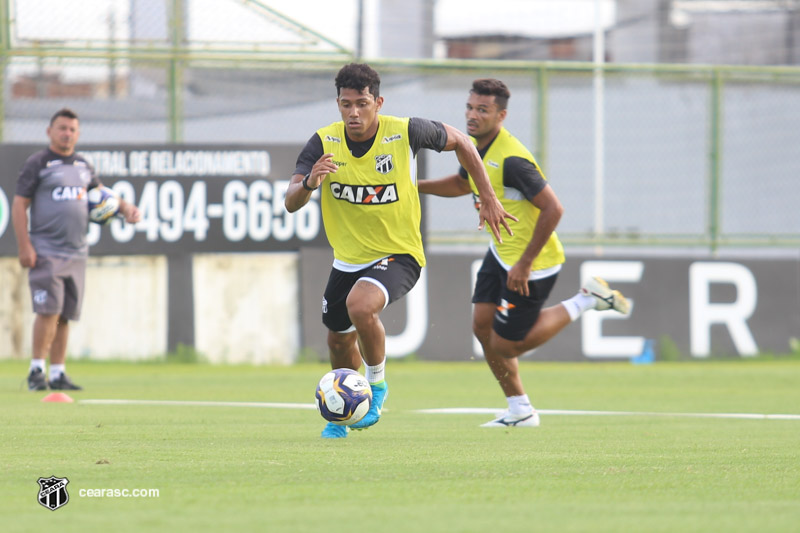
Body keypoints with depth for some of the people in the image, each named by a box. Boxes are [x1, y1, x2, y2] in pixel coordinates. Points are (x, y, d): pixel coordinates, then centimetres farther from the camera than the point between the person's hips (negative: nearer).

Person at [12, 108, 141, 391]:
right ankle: (37, 370, -7)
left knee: (65, 315, 7)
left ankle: (58, 373, 12)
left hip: (76, 252, 6)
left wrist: (126, 207, 9)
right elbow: (19, 205, -5)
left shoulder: (83, 166, 16)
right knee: (49, 311, -14)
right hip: (46, 253, -6)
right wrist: (24, 246, -13)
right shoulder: (38, 163, -2)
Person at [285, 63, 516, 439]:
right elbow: (291, 203, -18)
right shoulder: (324, 144, -13)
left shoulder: (406, 133, -18)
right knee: (339, 341, 17)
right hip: (347, 260, 4)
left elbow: (459, 142, 1)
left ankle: (377, 384, -6)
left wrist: (488, 199, 3)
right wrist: (310, 183, -41)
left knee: (360, 306, -33)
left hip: (398, 255, -4)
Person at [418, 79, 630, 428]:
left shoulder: (512, 160, -28)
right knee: (482, 325, 5)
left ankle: (587, 301, 10)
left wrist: (524, 263, -24)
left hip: (532, 264, -9)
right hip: (501, 253, 9)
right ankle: (520, 411, 19)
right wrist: (416, 186, 11)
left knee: (505, 346, -1)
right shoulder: (476, 147, 1)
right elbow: (464, 183, 24)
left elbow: (553, 209, -28)